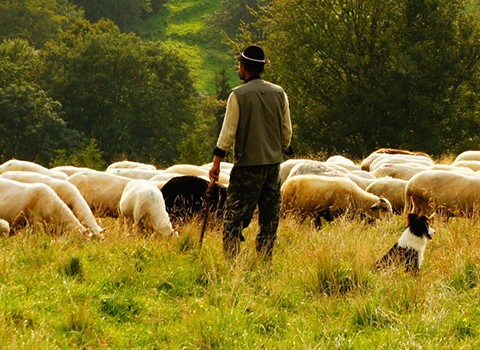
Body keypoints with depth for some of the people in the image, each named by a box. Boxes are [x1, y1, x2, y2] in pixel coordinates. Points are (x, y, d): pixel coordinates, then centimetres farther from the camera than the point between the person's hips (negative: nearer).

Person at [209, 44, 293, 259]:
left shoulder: (238, 96, -9)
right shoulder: (279, 94, 5)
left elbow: (228, 132, -9)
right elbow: (287, 131, 10)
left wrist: (216, 162, -4)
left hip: (247, 163, -5)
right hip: (273, 162, 5)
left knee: (234, 217, -2)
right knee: (270, 217, 11)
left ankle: (231, 260, -10)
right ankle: (265, 260, 10)